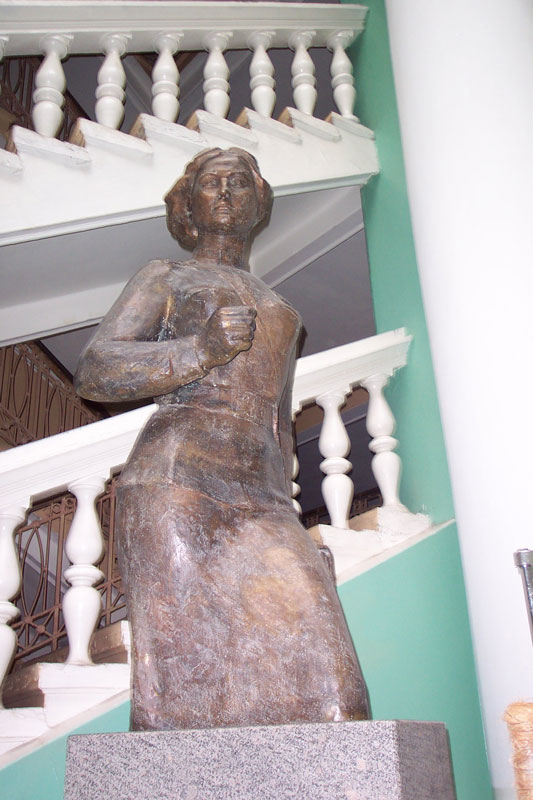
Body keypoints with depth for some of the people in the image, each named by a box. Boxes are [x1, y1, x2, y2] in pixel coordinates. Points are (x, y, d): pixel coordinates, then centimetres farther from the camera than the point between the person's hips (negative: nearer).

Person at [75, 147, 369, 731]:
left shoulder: (275, 305, 32)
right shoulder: (164, 278, 18)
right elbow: (93, 371, 4)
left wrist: (285, 519, 17)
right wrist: (200, 350, -11)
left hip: (262, 497, 4)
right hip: (176, 484, -3)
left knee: (308, 669, -13)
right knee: (189, 671, -12)